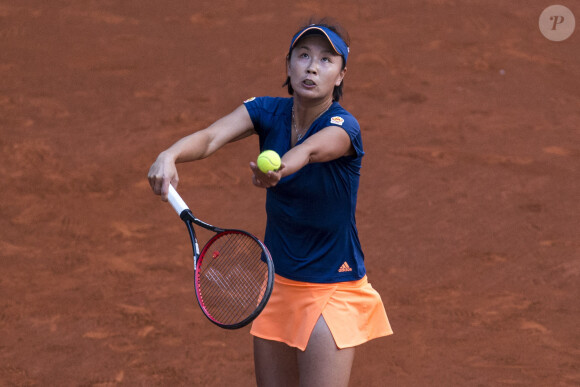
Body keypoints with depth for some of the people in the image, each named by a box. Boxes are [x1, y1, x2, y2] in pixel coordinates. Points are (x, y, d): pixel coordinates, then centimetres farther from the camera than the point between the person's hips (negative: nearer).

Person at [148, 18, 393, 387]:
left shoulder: (343, 128, -20)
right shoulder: (268, 112, -6)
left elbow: (310, 150, -44)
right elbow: (211, 136, -23)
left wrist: (281, 167, -67)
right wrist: (171, 155, -45)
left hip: (333, 290, -5)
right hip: (278, 282, 5)